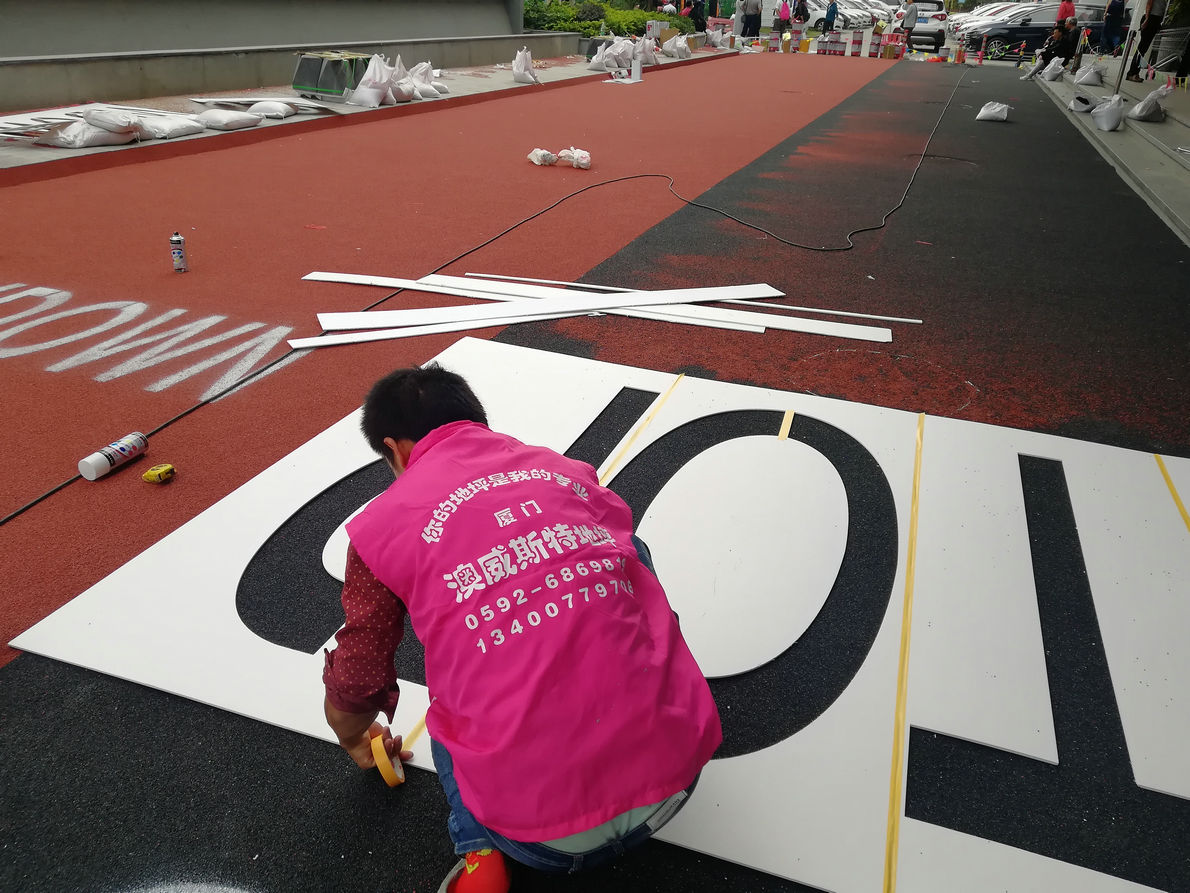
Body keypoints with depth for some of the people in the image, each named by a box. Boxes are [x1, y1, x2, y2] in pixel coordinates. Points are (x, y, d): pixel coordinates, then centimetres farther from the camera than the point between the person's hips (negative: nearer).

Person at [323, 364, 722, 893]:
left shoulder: (384, 523, 2)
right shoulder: (573, 473, 11)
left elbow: (352, 689, 14)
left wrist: (355, 738, 39)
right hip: (677, 773, 3)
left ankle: (480, 849, 11)